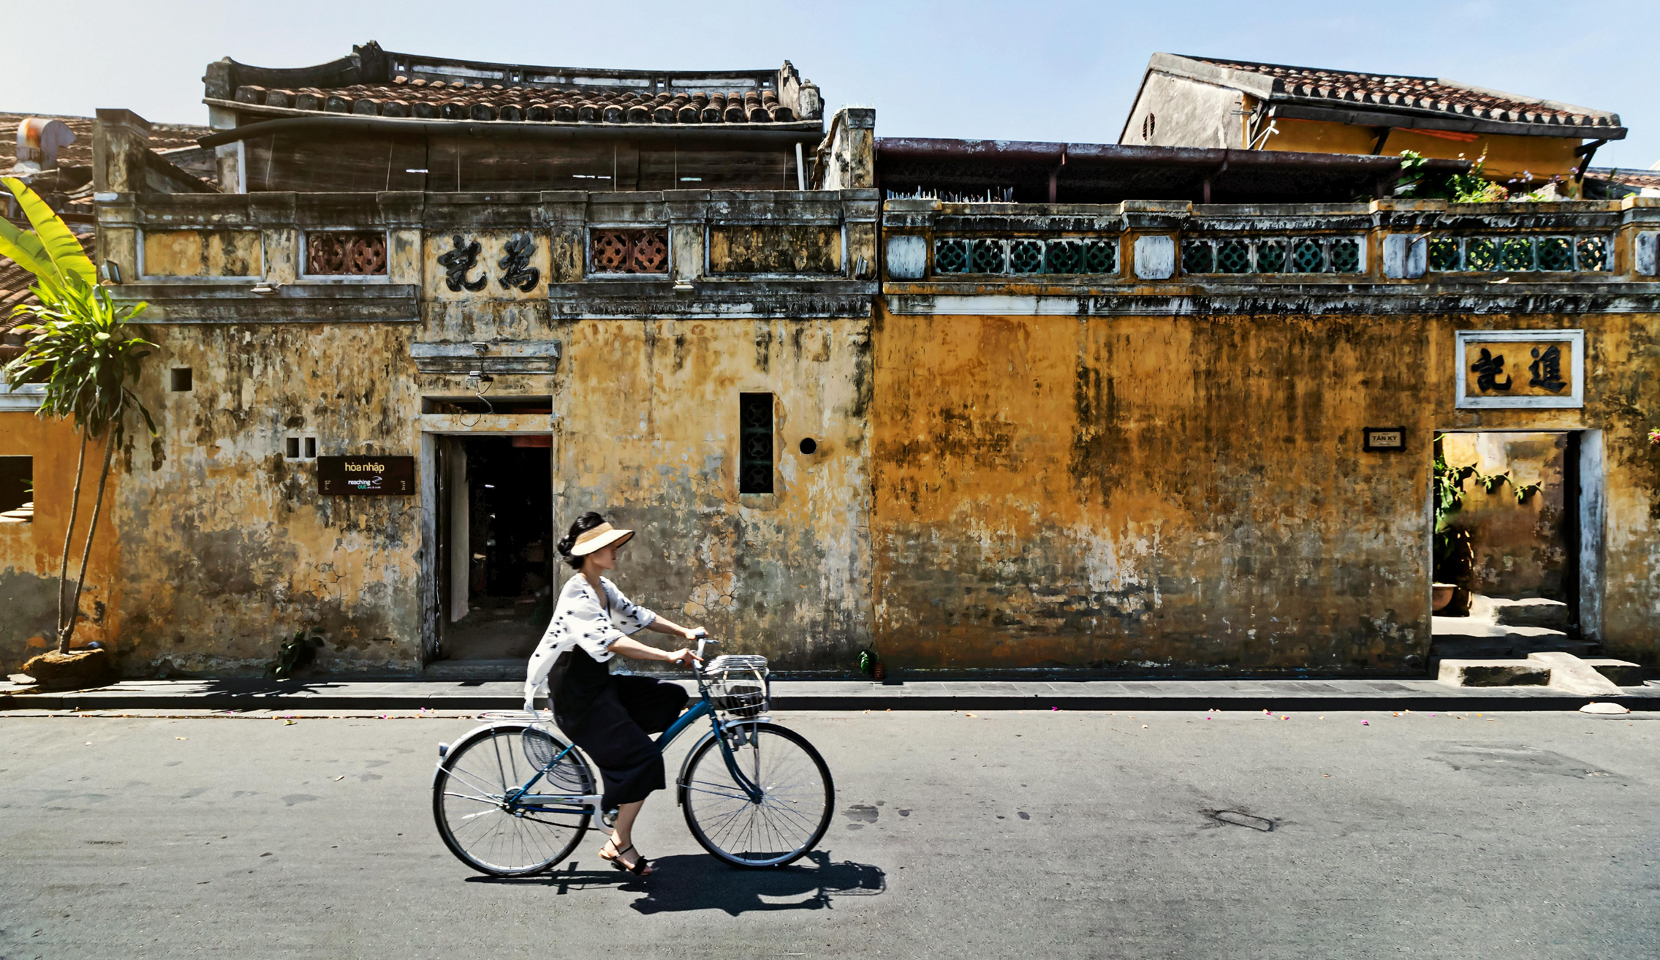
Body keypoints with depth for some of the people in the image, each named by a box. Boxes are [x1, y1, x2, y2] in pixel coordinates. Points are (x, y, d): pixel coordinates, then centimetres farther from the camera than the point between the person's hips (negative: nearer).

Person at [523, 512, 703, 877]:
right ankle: (619, 844, 1)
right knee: (644, 760, -13)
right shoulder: (577, 594, -22)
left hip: (600, 683, 9)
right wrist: (669, 656, -36)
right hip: (577, 696, -9)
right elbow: (613, 641, -32)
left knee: (672, 697, 5)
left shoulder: (603, 588, 8)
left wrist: (683, 632, 0)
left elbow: (638, 616, 11)